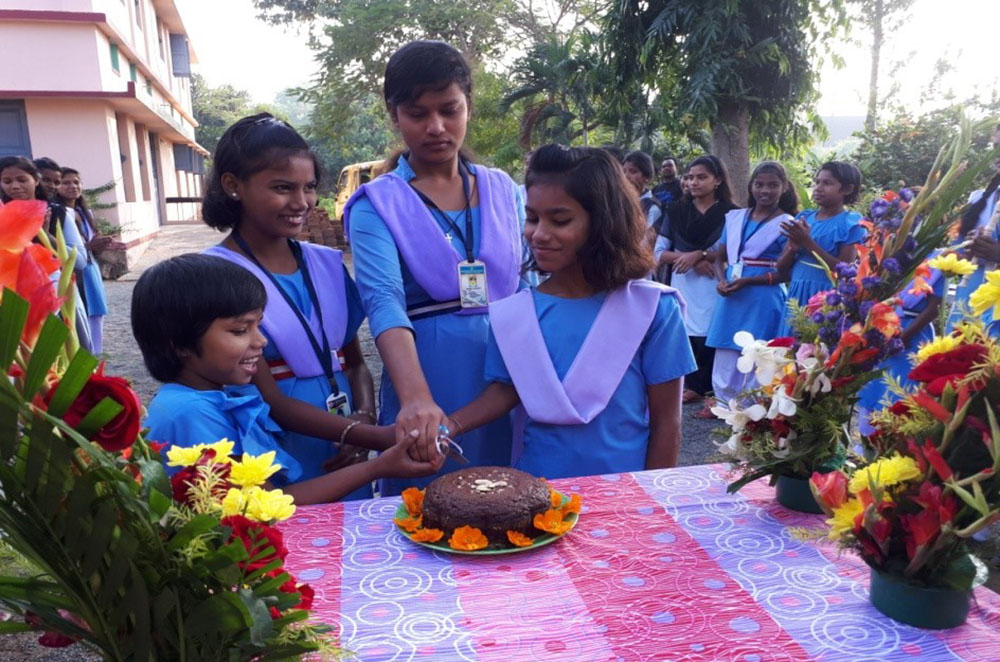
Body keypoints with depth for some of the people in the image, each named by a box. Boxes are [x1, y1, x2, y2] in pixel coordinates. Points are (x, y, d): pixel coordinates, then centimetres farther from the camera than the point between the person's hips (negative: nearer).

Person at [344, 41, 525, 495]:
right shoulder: (378, 205, -4)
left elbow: (529, 284, 11)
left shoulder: (504, 190, 7)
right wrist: (416, 400, -35)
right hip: (429, 380, -3)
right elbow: (384, 303, -20)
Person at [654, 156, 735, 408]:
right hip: (682, 285, 3)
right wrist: (686, 258, -10)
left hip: (714, 288, -3)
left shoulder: (731, 213, 2)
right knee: (686, 335, -1)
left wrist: (699, 255, -14)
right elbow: (658, 253, 6)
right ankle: (695, 387, 13)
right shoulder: (675, 211, 10)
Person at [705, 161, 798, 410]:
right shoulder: (734, 217, 9)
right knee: (725, 358, 8)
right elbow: (720, 257, 13)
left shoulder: (786, 224, -4)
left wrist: (747, 281, -19)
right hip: (731, 298, 4)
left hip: (763, 300, -4)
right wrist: (722, 281, -8)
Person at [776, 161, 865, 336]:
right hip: (796, 297, 5)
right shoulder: (803, 218, 10)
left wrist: (809, 243, -16)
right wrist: (794, 247, -11)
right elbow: (781, 268, 10)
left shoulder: (850, 223, -4)